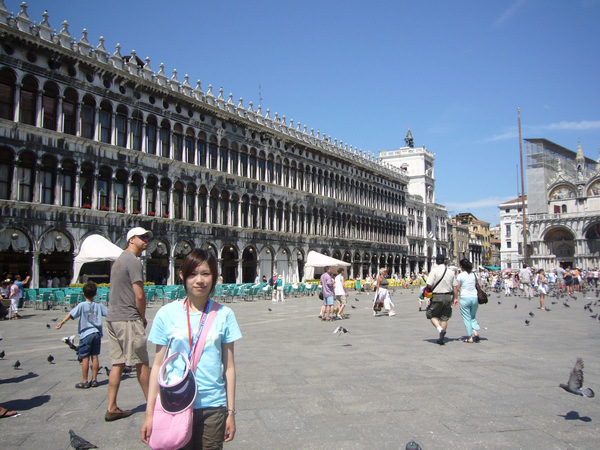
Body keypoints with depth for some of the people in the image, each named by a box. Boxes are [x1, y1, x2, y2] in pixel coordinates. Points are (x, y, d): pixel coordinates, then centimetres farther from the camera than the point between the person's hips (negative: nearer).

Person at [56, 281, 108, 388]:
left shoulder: (82, 305, -5)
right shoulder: (99, 305, 5)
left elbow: (71, 314, -14)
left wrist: (62, 322, -14)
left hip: (86, 334, -4)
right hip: (97, 333, 4)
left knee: (85, 358, 1)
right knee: (95, 357, 9)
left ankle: (85, 382, 6)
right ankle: (94, 380, 14)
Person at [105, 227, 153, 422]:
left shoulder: (119, 260, 18)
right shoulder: (133, 261, -13)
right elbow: (139, 295, -17)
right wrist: (143, 318, -1)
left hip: (112, 318, 9)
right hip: (128, 320, -9)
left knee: (117, 363, 11)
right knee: (141, 363, 2)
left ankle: (112, 408, 13)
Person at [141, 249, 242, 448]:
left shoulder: (224, 315, -1)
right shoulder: (167, 314, -2)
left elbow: (229, 366, 2)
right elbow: (158, 365, 2)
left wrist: (231, 412, 4)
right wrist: (150, 413, 2)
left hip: (213, 407, 0)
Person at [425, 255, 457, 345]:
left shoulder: (434, 270, -11)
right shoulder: (451, 272, 3)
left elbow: (429, 285, -16)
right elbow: (455, 287, 5)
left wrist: (428, 289, 5)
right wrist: (455, 298, 13)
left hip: (437, 296, -4)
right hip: (448, 297, 4)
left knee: (431, 315, 12)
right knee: (444, 318, 12)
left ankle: (440, 329, -11)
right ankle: (441, 338, 14)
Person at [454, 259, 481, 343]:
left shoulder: (460, 275, -7)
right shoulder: (474, 274, 4)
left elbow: (457, 288, -6)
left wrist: (455, 298, 6)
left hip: (465, 298, -4)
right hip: (474, 297, 4)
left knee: (467, 318, 5)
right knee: (473, 317, 19)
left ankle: (470, 337, 5)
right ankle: (475, 332, 0)